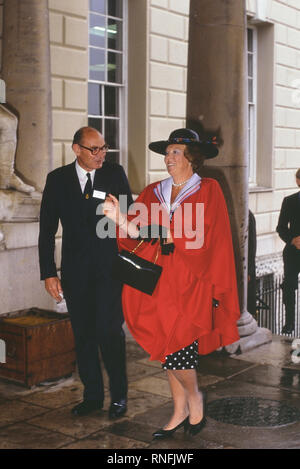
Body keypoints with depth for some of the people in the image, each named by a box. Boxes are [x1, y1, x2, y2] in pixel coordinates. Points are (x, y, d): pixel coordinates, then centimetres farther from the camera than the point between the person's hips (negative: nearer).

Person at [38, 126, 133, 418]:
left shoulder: (115, 174, 1)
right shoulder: (58, 179, 2)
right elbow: (47, 230, 4)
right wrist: (48, 273, -2)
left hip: (110, 266, -2)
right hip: (75, 271, 2)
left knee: (109, 330, -7)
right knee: (83, 334, 9)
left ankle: (119, 395, 10)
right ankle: (92, 395, 23)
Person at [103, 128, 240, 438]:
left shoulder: (208, 191, 0)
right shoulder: (153, 192, 11)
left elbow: (202, 237, -11)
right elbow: (136, 233, 1)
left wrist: (164, 233, -17)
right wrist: (121, 219, -18)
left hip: (190, 283, -4)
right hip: (159, 281, 5)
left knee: (175, 346, -10)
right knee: (168, 347, 9)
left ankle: (194, 397, 18)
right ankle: (180, 412, 23)